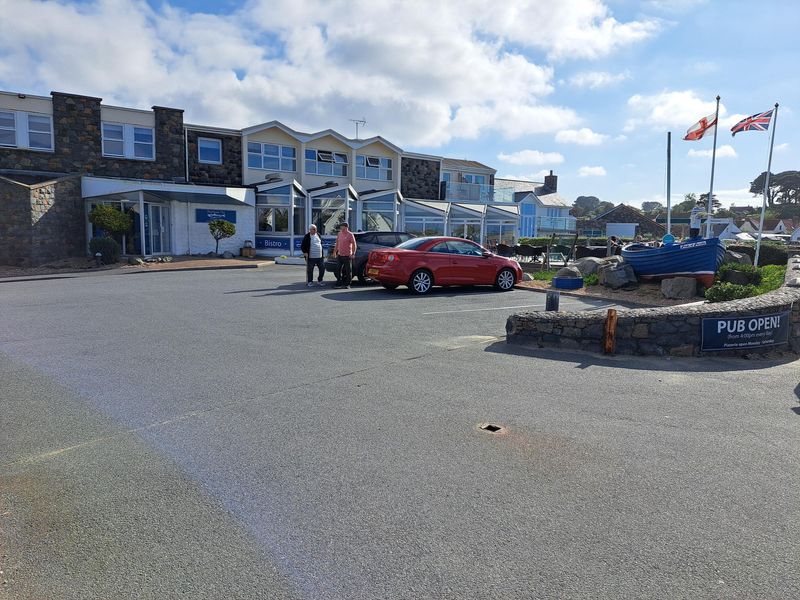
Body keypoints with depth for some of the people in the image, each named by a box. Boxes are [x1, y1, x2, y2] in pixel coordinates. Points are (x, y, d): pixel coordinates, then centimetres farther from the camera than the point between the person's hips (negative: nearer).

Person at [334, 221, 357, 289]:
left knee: (348, 271, 0)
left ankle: (347, 284, 6)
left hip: (347, 256, -6)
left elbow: (354, 245, -10)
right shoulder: (339, 234, 11)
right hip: (340, 255, 6)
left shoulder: (350, 235, -8)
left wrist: (353, 253, -16)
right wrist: (335, 251, 16)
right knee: (339, 270, 9)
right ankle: (340, 283, 18)